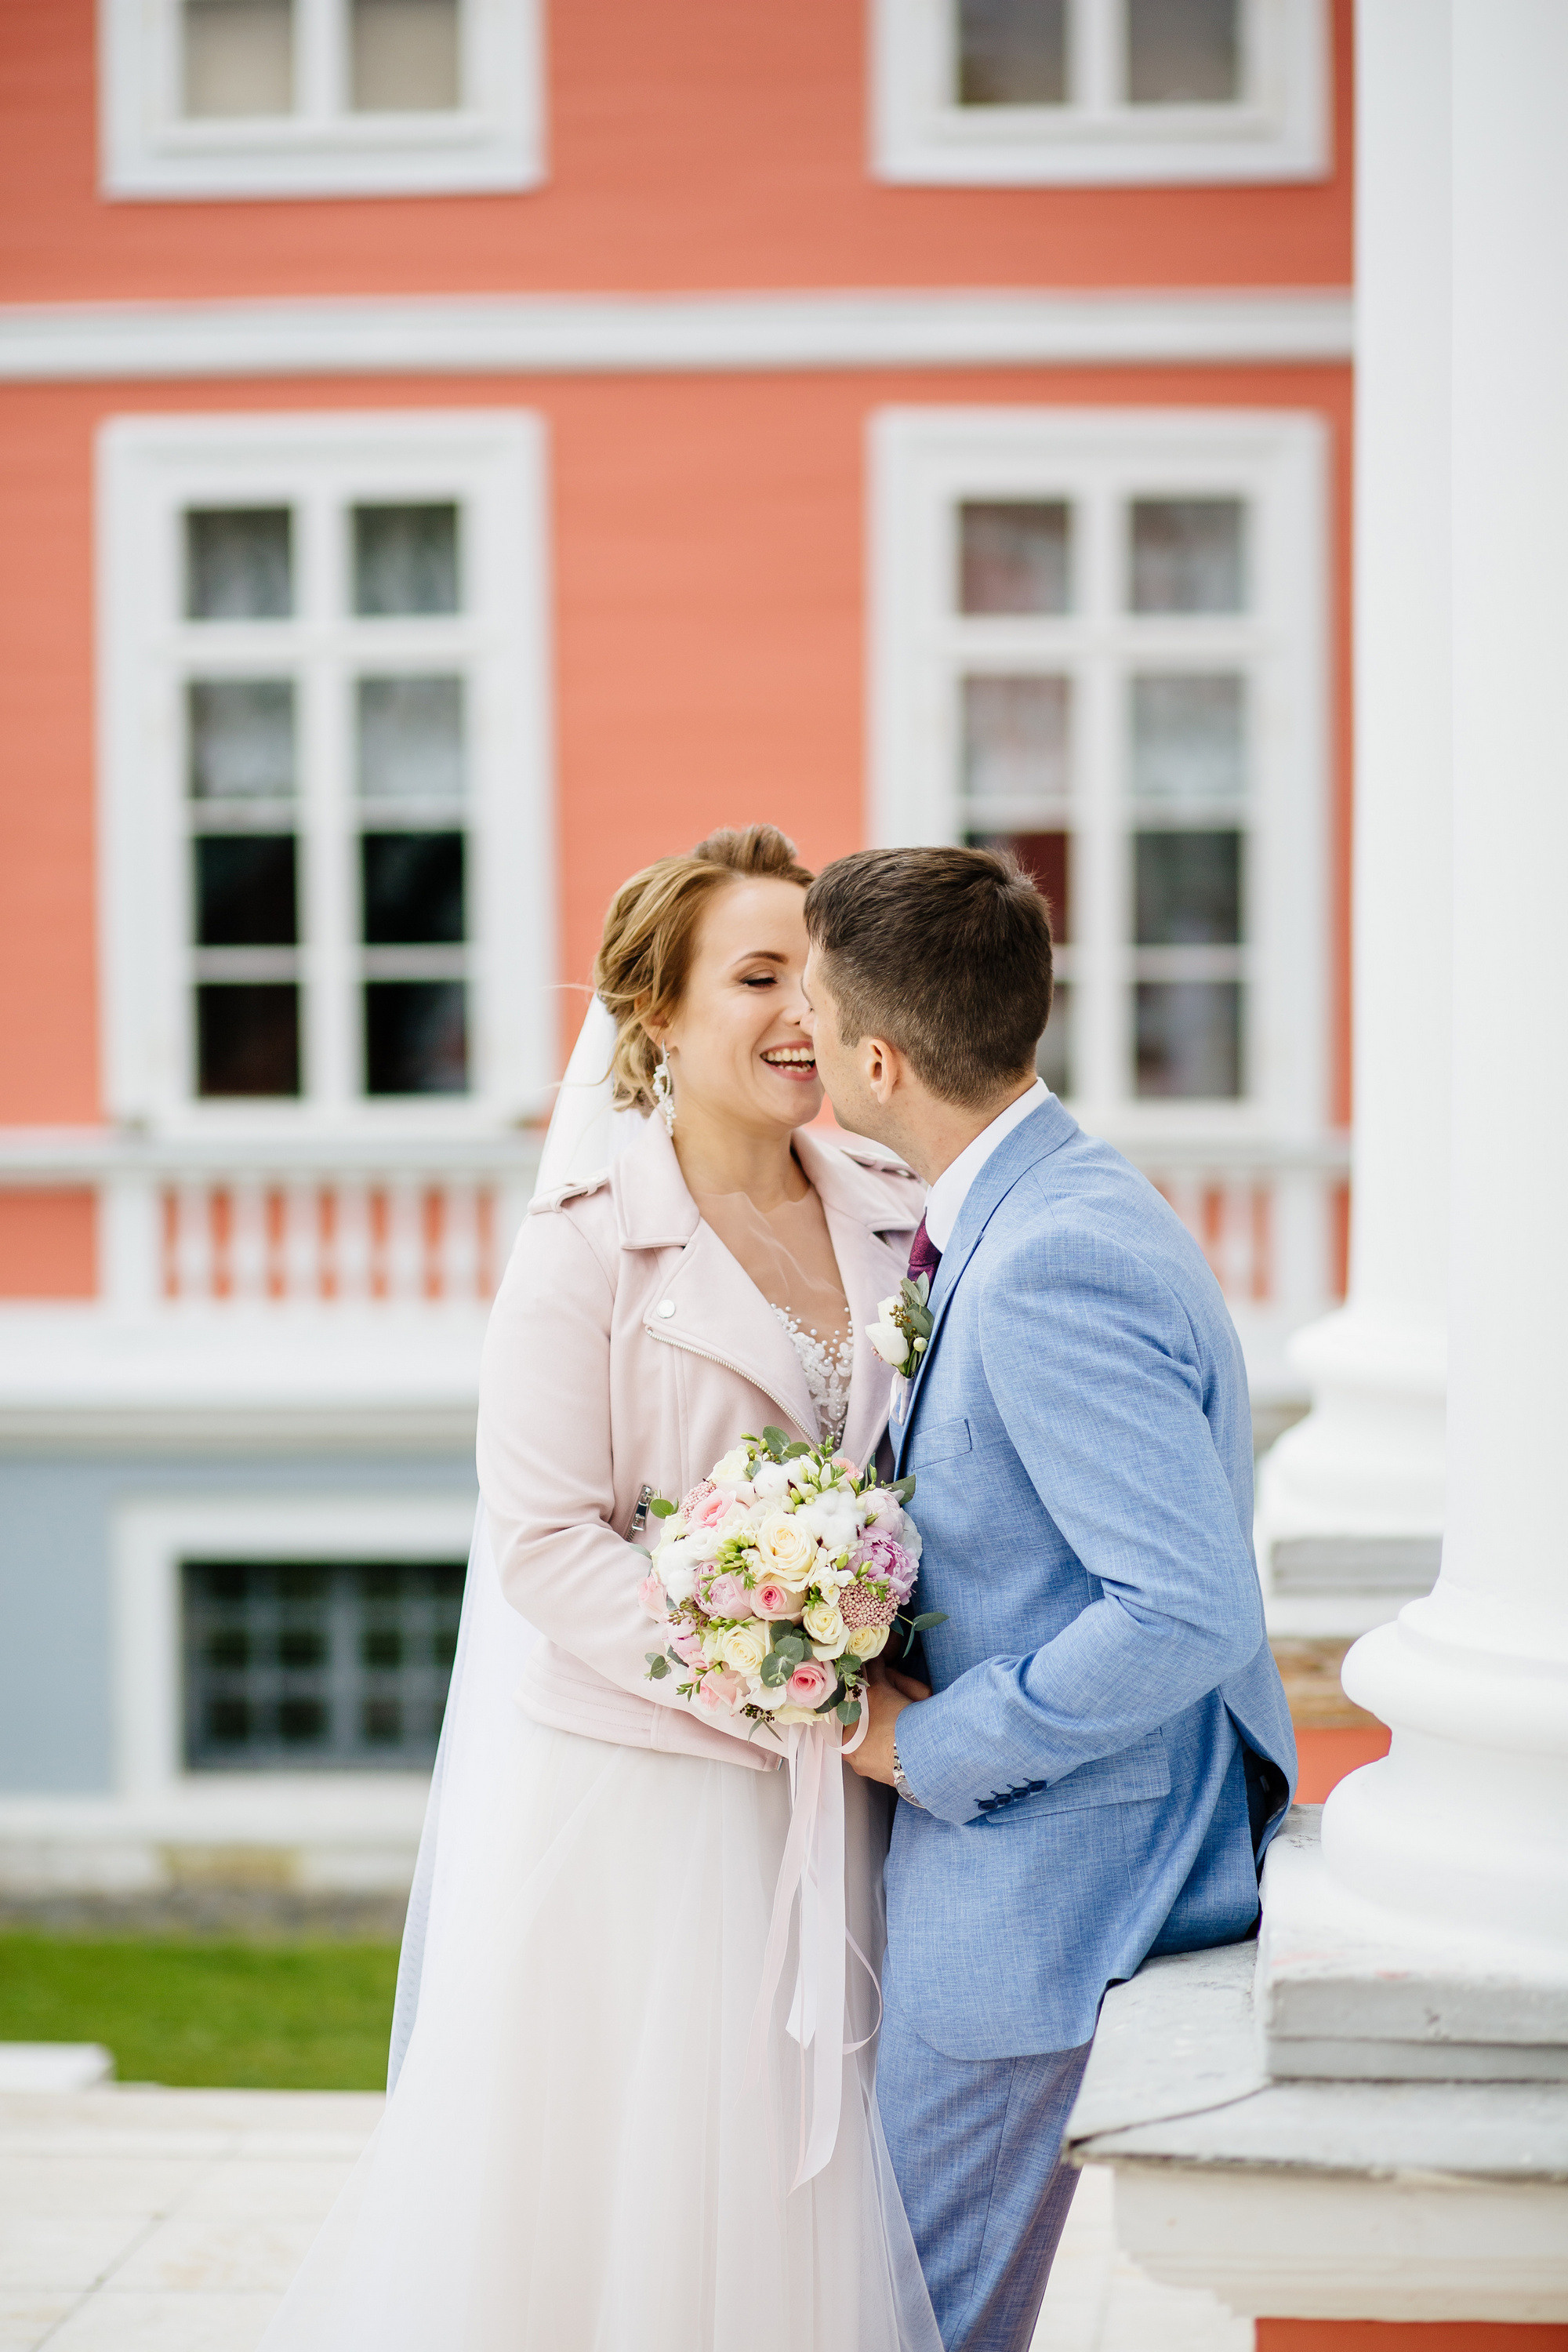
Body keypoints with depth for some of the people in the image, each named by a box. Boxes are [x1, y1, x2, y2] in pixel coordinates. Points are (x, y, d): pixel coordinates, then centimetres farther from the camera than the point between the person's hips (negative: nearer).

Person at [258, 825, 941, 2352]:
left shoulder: (893, 1220, 6)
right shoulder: (590, 1242, -9)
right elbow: (544, 1543, -14)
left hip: (826, 1807, 5)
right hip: (631, 1788, -5)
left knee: (794, 2193, 10)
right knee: (598, 2188, 4)